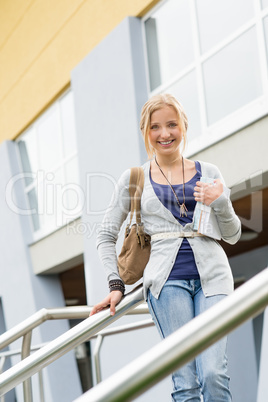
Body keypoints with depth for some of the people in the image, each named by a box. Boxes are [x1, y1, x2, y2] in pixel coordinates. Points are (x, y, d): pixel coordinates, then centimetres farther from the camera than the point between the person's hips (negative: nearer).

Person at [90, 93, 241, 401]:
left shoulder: (208, 173, 13)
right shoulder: (134, 179, 10)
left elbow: (232, 236, 16)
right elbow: (106, 236, 14)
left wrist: (220, 203, -3)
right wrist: (116, 285, 4)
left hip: (211, 275, 1)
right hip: (167, 280, -1)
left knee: (213, 374, -11)